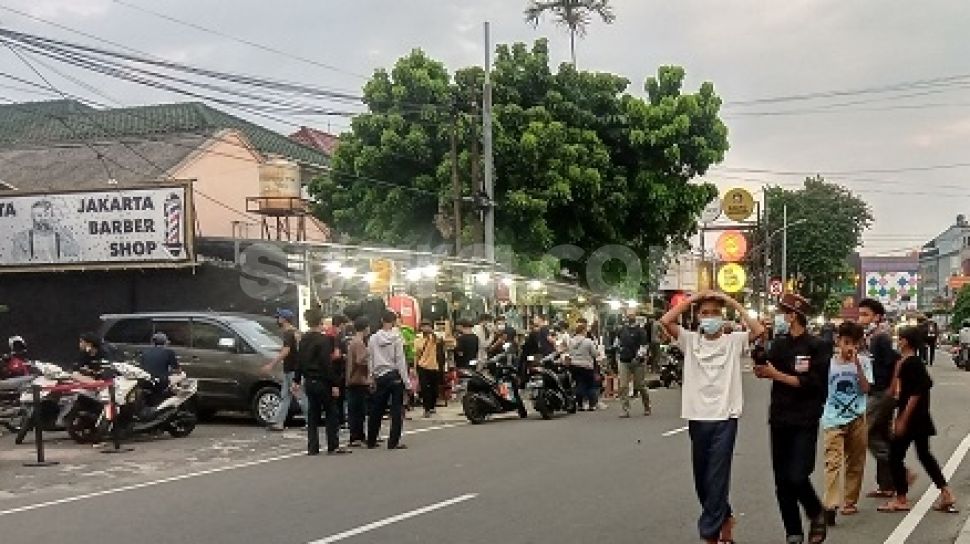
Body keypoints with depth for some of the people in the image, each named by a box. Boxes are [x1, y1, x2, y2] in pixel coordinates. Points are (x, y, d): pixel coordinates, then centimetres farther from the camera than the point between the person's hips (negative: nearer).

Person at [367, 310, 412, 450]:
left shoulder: (373, 338, 2)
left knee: (376, 410, 13)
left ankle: (371, 441, 20)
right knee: (397, 410, 2)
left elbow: (370, 361, 5)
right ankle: (394, 442, 0)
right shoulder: (396, 338, -7)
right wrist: (406, 381, -5)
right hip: (395, 376, -4)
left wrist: (373, 377, 14)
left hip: (380, 377, 4)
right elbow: (400, 361, -8)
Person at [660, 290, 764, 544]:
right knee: (701, 478, 13)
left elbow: (758, 330, -15)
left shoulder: (733, 341, 2)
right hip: (697, 417, 3)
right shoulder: (690, 340, 5)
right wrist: (693, 298, -5)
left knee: (717, 478, -5)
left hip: (725, 418, -3)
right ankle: (725, 519, 35)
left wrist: (732, 302, -9)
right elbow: (665, 321, -9)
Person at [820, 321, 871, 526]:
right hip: (834, 419, -2)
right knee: (833, 461, -12)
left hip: (857, 418, 2)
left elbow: (865, 389, -10)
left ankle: (850, 501, 23)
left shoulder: (863, 362, 0)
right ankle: (830, 505, -20)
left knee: (855, 462, 10)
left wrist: (857, 365, -17)